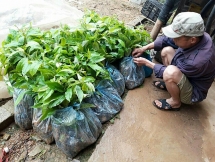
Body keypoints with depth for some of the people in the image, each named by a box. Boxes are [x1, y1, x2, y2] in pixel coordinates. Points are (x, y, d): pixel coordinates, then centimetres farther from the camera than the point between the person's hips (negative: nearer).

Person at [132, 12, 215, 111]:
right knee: (167, 50, 0)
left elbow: (169, 72, -26)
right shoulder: (194, 35, -19)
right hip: (185, 74, 8)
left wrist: (146, 62, -16)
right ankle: (170, 84, 11)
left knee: (171, 72, -36)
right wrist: (144, 48, -7)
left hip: (194, 93, -7)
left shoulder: (199, 60, -39)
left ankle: (175, 102, -8)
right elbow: (166, 40, -4)